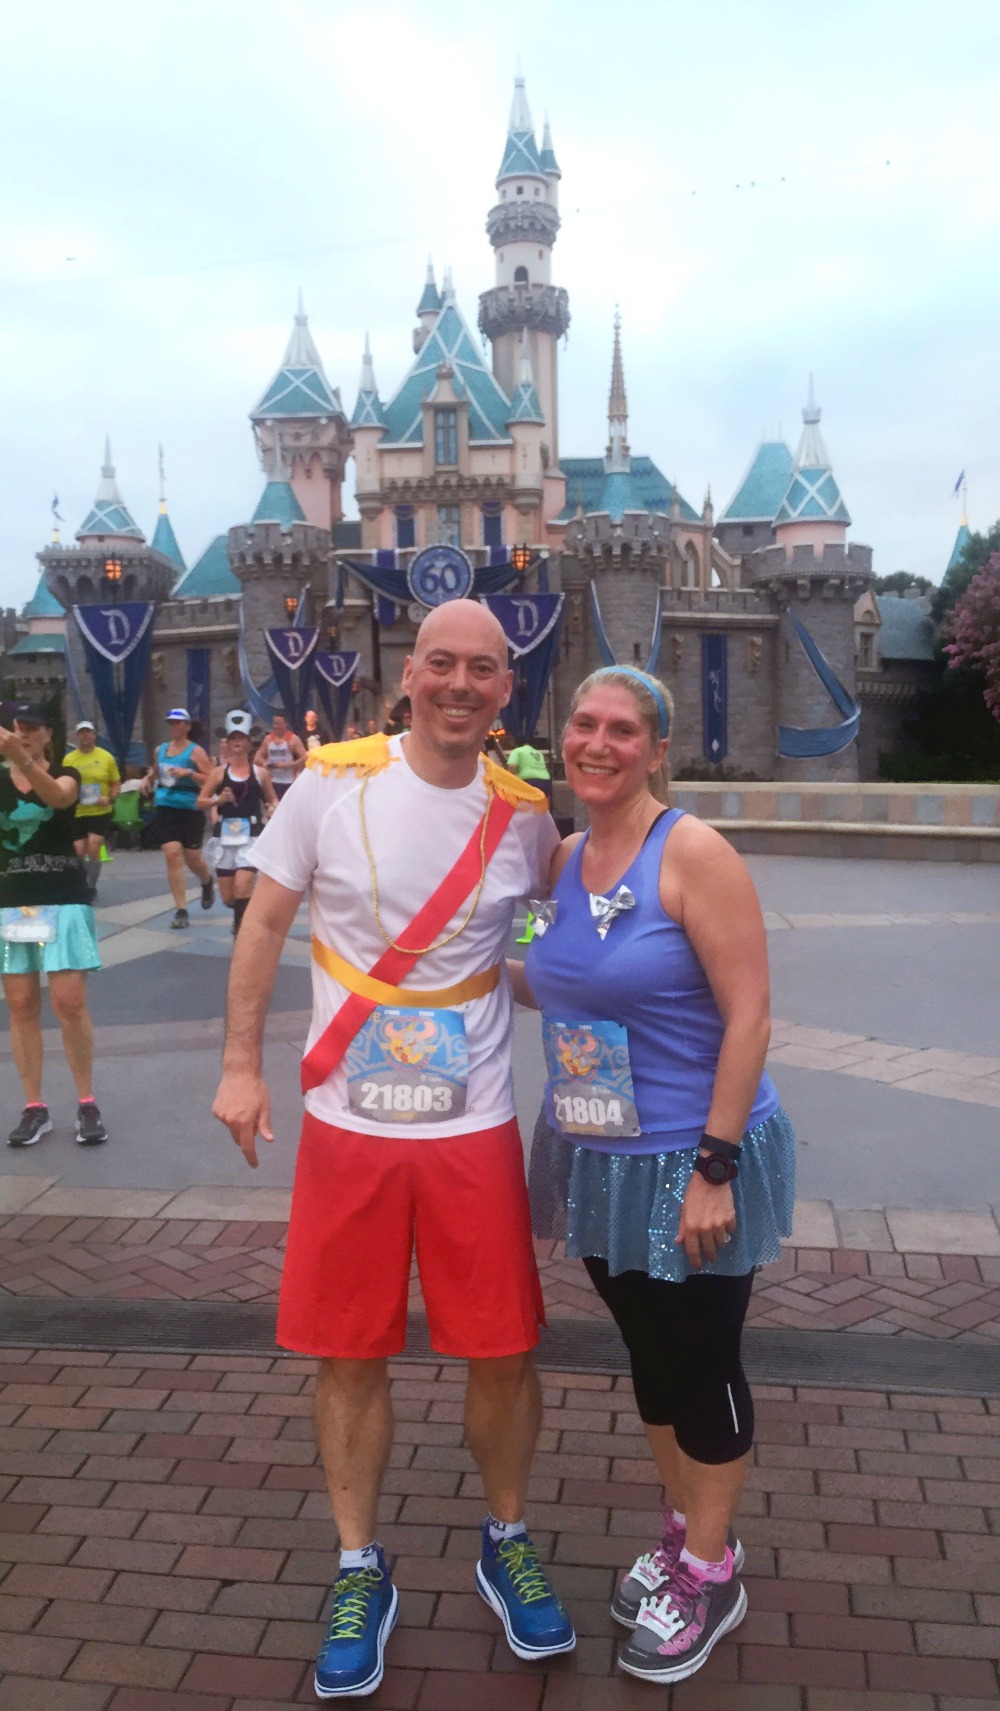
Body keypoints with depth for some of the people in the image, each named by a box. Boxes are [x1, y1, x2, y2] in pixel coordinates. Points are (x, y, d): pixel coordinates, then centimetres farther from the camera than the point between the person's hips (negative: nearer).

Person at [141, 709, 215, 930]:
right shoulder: (160, 750, 11)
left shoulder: (196, 751, -5)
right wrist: (148, 779, 8)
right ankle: (181, 911, -6)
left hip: (190, 810, -3)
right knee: (173, 854, -10)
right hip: (165, 808, 3)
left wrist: (188, 773, -23)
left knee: (192, 858, 6)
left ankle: (207, 883, 44)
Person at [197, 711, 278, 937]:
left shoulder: (260, 773, 5)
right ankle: (243, 916, 40)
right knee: (227, 897, 6)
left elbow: (273, 799, 15)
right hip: (227, 836, 2)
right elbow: (200, 802, 4)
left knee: (242, 887, -21)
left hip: (251, 835, -2)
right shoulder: (218, 773, 5)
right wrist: (218, 800, -15)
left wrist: (273, 808, -7)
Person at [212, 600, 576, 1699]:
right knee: (348, 1356, 10)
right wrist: (241, 1063, -3)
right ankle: (359, 1570, 33)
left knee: (502, 1352, 9)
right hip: (346, 1124, -1)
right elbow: (266, 919, 0)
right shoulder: (334, 782, -7)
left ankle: (507, 1547, 36)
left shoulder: (525, 814, -3)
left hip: (474, 1127, 1)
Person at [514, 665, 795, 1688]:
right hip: (596, 1160, 7)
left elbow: (747, 1015, -20)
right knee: (648, 1352, 21)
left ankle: (710, 1574, 34)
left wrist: (713, 1167, -21)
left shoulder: (692, 853, -18)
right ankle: (683, 1531, 44)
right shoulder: (566, 857, 3)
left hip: (690, 1162, -6)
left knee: (702, 1364, 11)